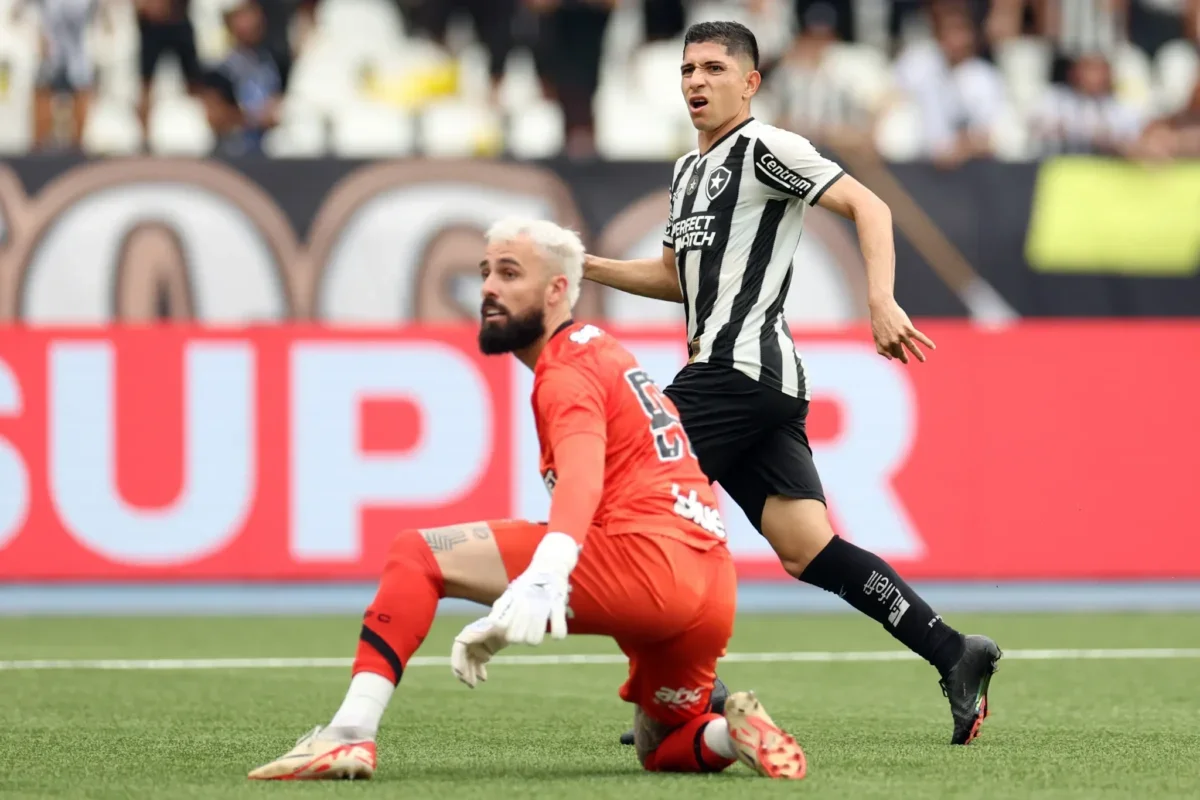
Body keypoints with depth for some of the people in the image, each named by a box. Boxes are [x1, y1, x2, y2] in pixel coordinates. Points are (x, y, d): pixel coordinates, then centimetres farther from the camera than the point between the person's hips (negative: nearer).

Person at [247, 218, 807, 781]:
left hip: (648, 557, -9)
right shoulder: (602, 356, 29)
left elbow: (583, 476, -22)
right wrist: (505, 619, 38)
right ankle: (735, 732, -1)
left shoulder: (568, 370, 0)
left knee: (417, 555, -7)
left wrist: (545, 576, -41)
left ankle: (349, 734, -22)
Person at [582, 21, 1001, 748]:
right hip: (764, 384, 9)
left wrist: (881, 300, -27)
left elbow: (868, 205, -14)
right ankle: (954, 654, -4)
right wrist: (587, 266, 23)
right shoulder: (688, 171, 23)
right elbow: (678, 278, 35)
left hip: (737, 370, -9)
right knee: (809, 551, 0)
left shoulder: (766, 149, -6)